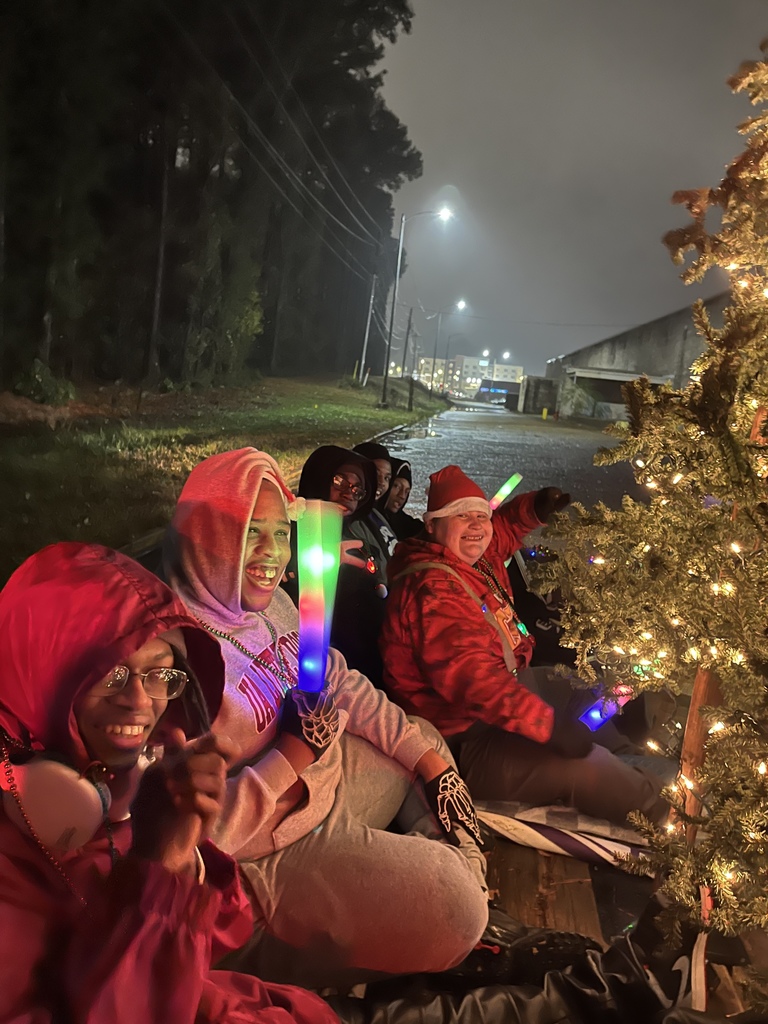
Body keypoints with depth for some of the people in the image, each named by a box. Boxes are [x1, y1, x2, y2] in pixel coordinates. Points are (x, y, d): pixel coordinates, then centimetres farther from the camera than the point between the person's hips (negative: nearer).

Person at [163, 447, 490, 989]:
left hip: (326, 776, 10)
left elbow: (345, 686, 7)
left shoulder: (272, 603, -2)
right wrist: (294, 755, -28)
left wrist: (430, 760, 3)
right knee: (452, 911, -14)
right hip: (275, 846, -9)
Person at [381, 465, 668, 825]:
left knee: (590, 694, 26)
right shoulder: (433, 589, -28)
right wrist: (550, 725, -39)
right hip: (463, 742, -12)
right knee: (583, 765, -22)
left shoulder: (472, 559, 3)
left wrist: (536, 508, 1)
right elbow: (472, 675, -38)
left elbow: (502, 529, 24)